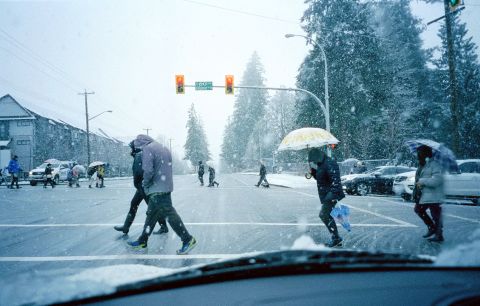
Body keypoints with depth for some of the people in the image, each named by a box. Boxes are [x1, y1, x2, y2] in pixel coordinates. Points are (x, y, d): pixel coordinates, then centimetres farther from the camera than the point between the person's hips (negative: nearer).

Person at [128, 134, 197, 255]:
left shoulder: (147, 149, -10)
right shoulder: (163, 148, 16)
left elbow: (148, 170, -20)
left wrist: (145, 185, -4)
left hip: (157, 189, -10)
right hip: (166, 185, 10)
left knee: (169, 213, -8)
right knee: (151, 214, 17)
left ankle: (188, 240, -6)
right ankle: (142, 241, 27)